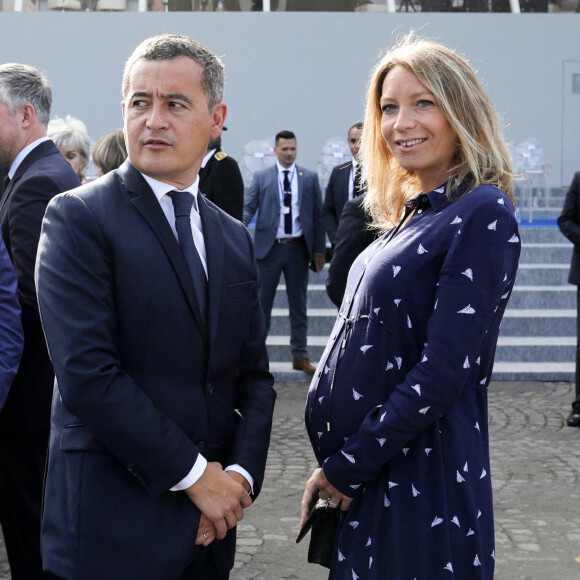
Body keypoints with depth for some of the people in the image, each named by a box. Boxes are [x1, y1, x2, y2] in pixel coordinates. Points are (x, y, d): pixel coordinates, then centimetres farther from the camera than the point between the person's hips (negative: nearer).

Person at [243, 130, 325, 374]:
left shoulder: (310, 178, 7)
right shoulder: (261, 178, 4)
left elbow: (318, 215, 7)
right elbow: (248, 208, -1)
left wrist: (319, 250, 2)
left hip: (298, 248, 1)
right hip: (269, 247, -1)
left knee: (298, 304, 8)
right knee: (262, 302, 2)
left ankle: (300, 356, 16)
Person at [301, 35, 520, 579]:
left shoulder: (483, 214, -14)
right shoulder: (409, 217, 11)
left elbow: (441, 373, -20)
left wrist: (346, 468, -13)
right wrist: (336, 465, 5)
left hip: (422, 480, -8)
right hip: (364, 477, 8)